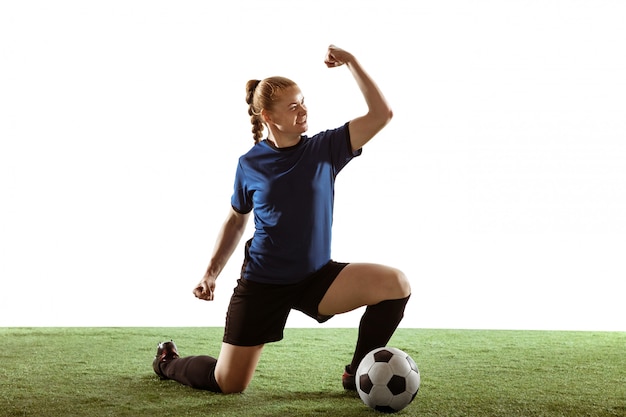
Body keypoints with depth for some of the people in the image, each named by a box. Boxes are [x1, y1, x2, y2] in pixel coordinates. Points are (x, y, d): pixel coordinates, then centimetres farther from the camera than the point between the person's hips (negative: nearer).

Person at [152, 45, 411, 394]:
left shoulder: (325, 149, -5)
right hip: (262, 284, -1)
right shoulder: (250, 165, -4)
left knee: (396, 284, -22)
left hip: (317, 277, 1)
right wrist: (212, 272, 4)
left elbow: (382, 114, -14)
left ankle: (358, 374, -3)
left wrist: (352, 62, -18)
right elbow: (236, 220, 10)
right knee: (228, 385, 1)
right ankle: (170, 362, 36)